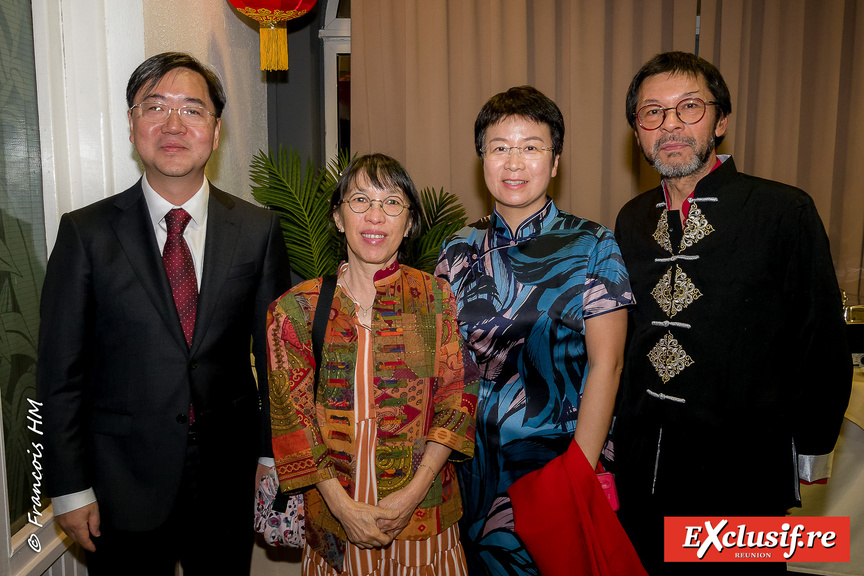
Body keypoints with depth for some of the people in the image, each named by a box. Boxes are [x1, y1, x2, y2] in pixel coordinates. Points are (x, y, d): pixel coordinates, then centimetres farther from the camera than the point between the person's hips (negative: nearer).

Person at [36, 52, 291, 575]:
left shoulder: (258, 229, -2)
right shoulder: (86, 232, -5)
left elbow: (276, 354, 1)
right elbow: (60, 370, -3)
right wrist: (70, 488, -3)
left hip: (229, 479, 1)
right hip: (122, 487, -1)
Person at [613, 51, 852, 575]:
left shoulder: (785, 212, -11)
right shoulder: (631, 221, 4)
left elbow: (823, 346, -5)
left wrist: (811, 453, 1)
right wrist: (616, 430, 12)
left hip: (742, 476, -4)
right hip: (641, 469, 5)